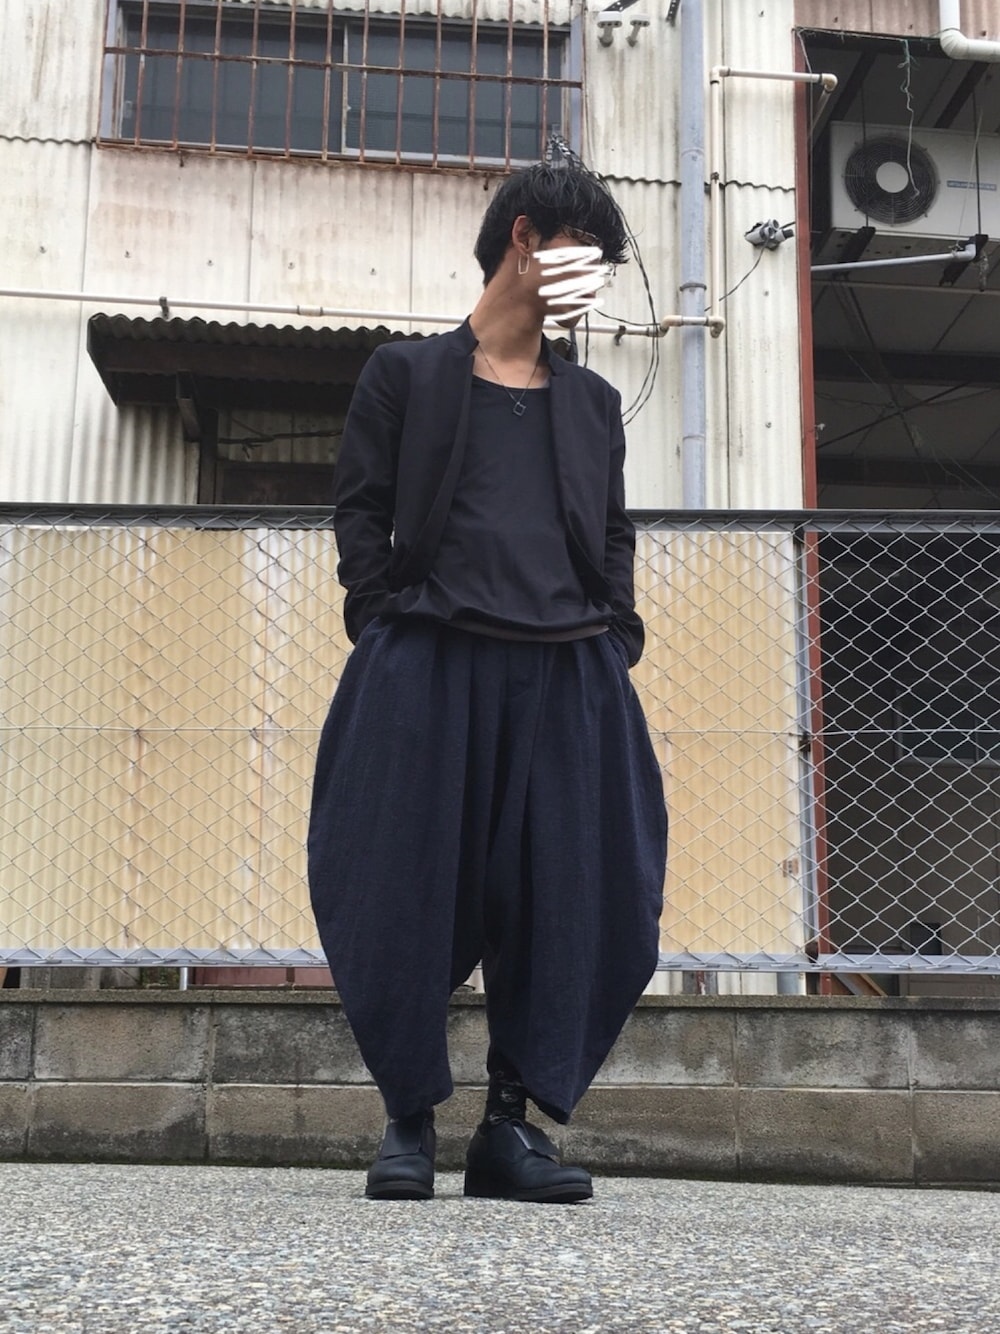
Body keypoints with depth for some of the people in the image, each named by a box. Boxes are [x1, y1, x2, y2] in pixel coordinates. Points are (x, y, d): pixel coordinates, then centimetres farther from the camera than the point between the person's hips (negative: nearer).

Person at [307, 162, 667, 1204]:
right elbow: (360, 509, 7)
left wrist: (617, 644, 6)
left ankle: (513, 1123, 9)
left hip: (568, 677, 4)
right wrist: (387, 628, -6)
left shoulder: (592, 402, 23)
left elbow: (615, 535, 21)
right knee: (410, 891, -3)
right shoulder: (405, 374, 13)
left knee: (566, 897, -2)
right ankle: (409, 1122, 10)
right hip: (427, 667, -3)